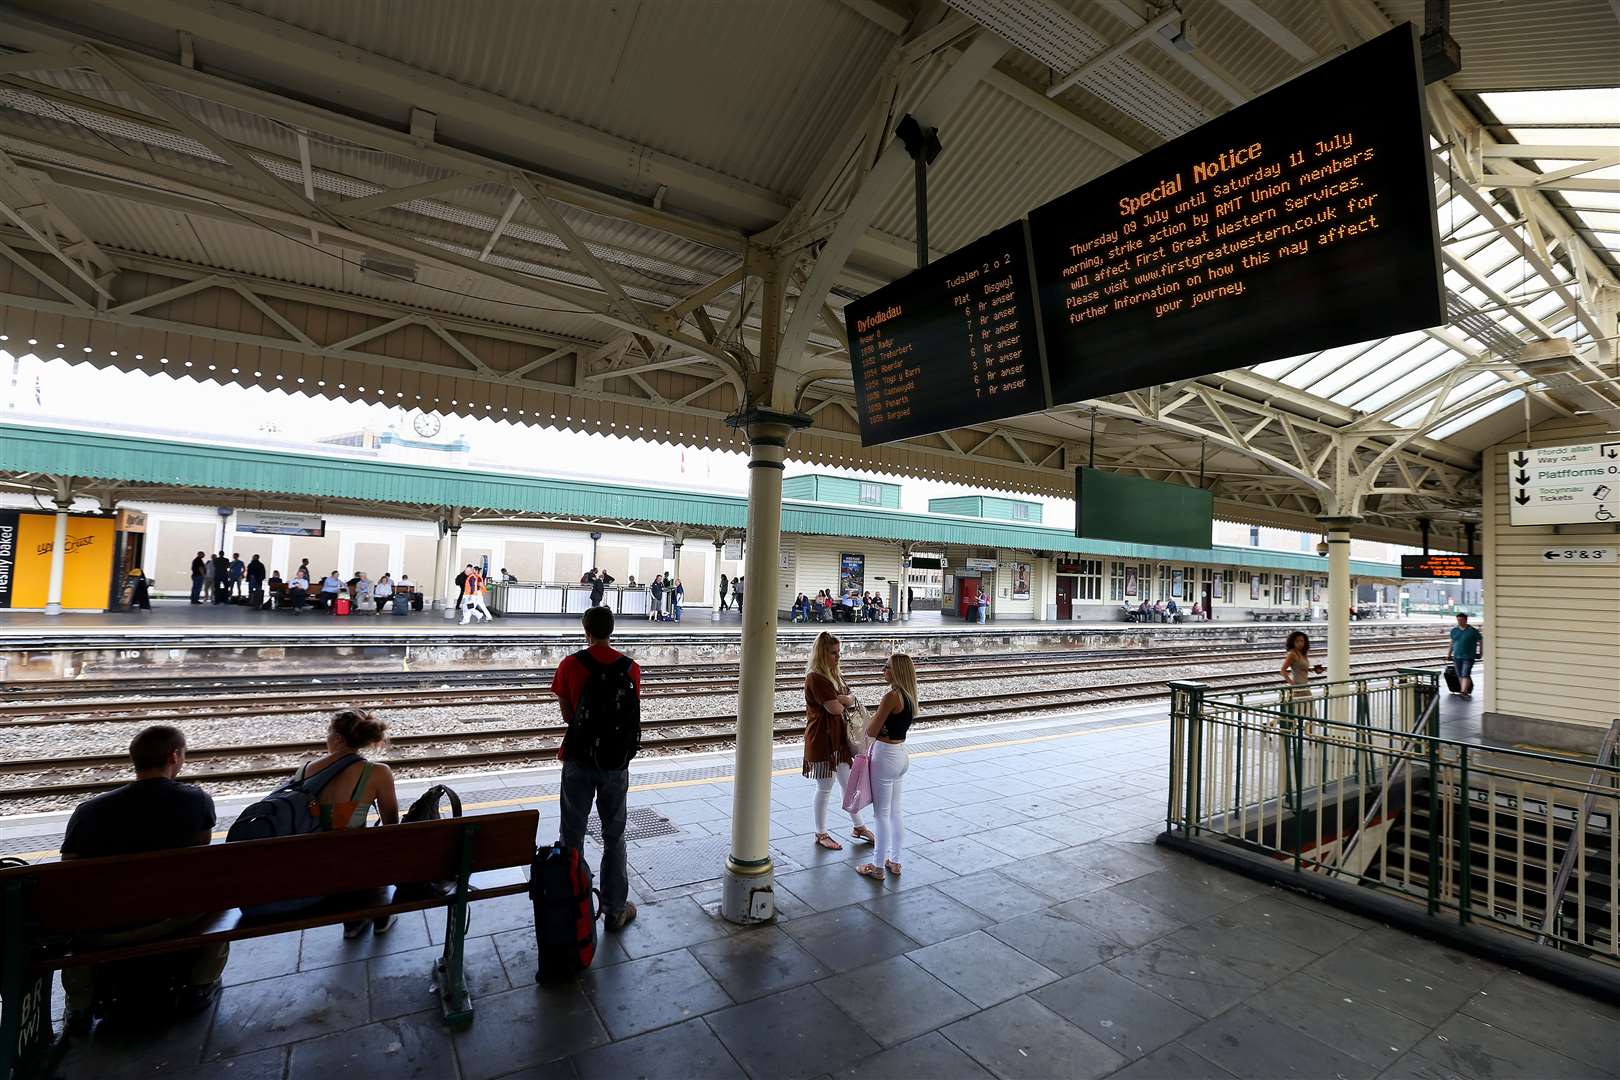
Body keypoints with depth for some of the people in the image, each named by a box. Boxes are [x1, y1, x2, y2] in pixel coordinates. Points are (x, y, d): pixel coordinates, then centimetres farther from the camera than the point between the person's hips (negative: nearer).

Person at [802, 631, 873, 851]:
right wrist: (844, 702, -5)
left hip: (839, 737, 8)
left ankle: (858, 826, 34)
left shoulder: (836, 675, 8)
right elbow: (835, 708, -25)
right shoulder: (815, 678, -20)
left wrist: (841, 700, -16)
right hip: (822, 739, -8)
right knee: (825, 788, 6)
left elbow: (851, 698, 4)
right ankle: (821, 834, 23)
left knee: (848, 783, 18)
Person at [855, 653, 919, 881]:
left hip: (886, 755, -9)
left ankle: (878, 867, 16)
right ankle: (894, 861, 29)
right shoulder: (909, 696, 5)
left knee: (882, 814, 4)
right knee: (895, 812, 19)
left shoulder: (892, 697, -22)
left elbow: (871, 731, -18)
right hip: (901, 753, 9)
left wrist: (874, 717, 1)